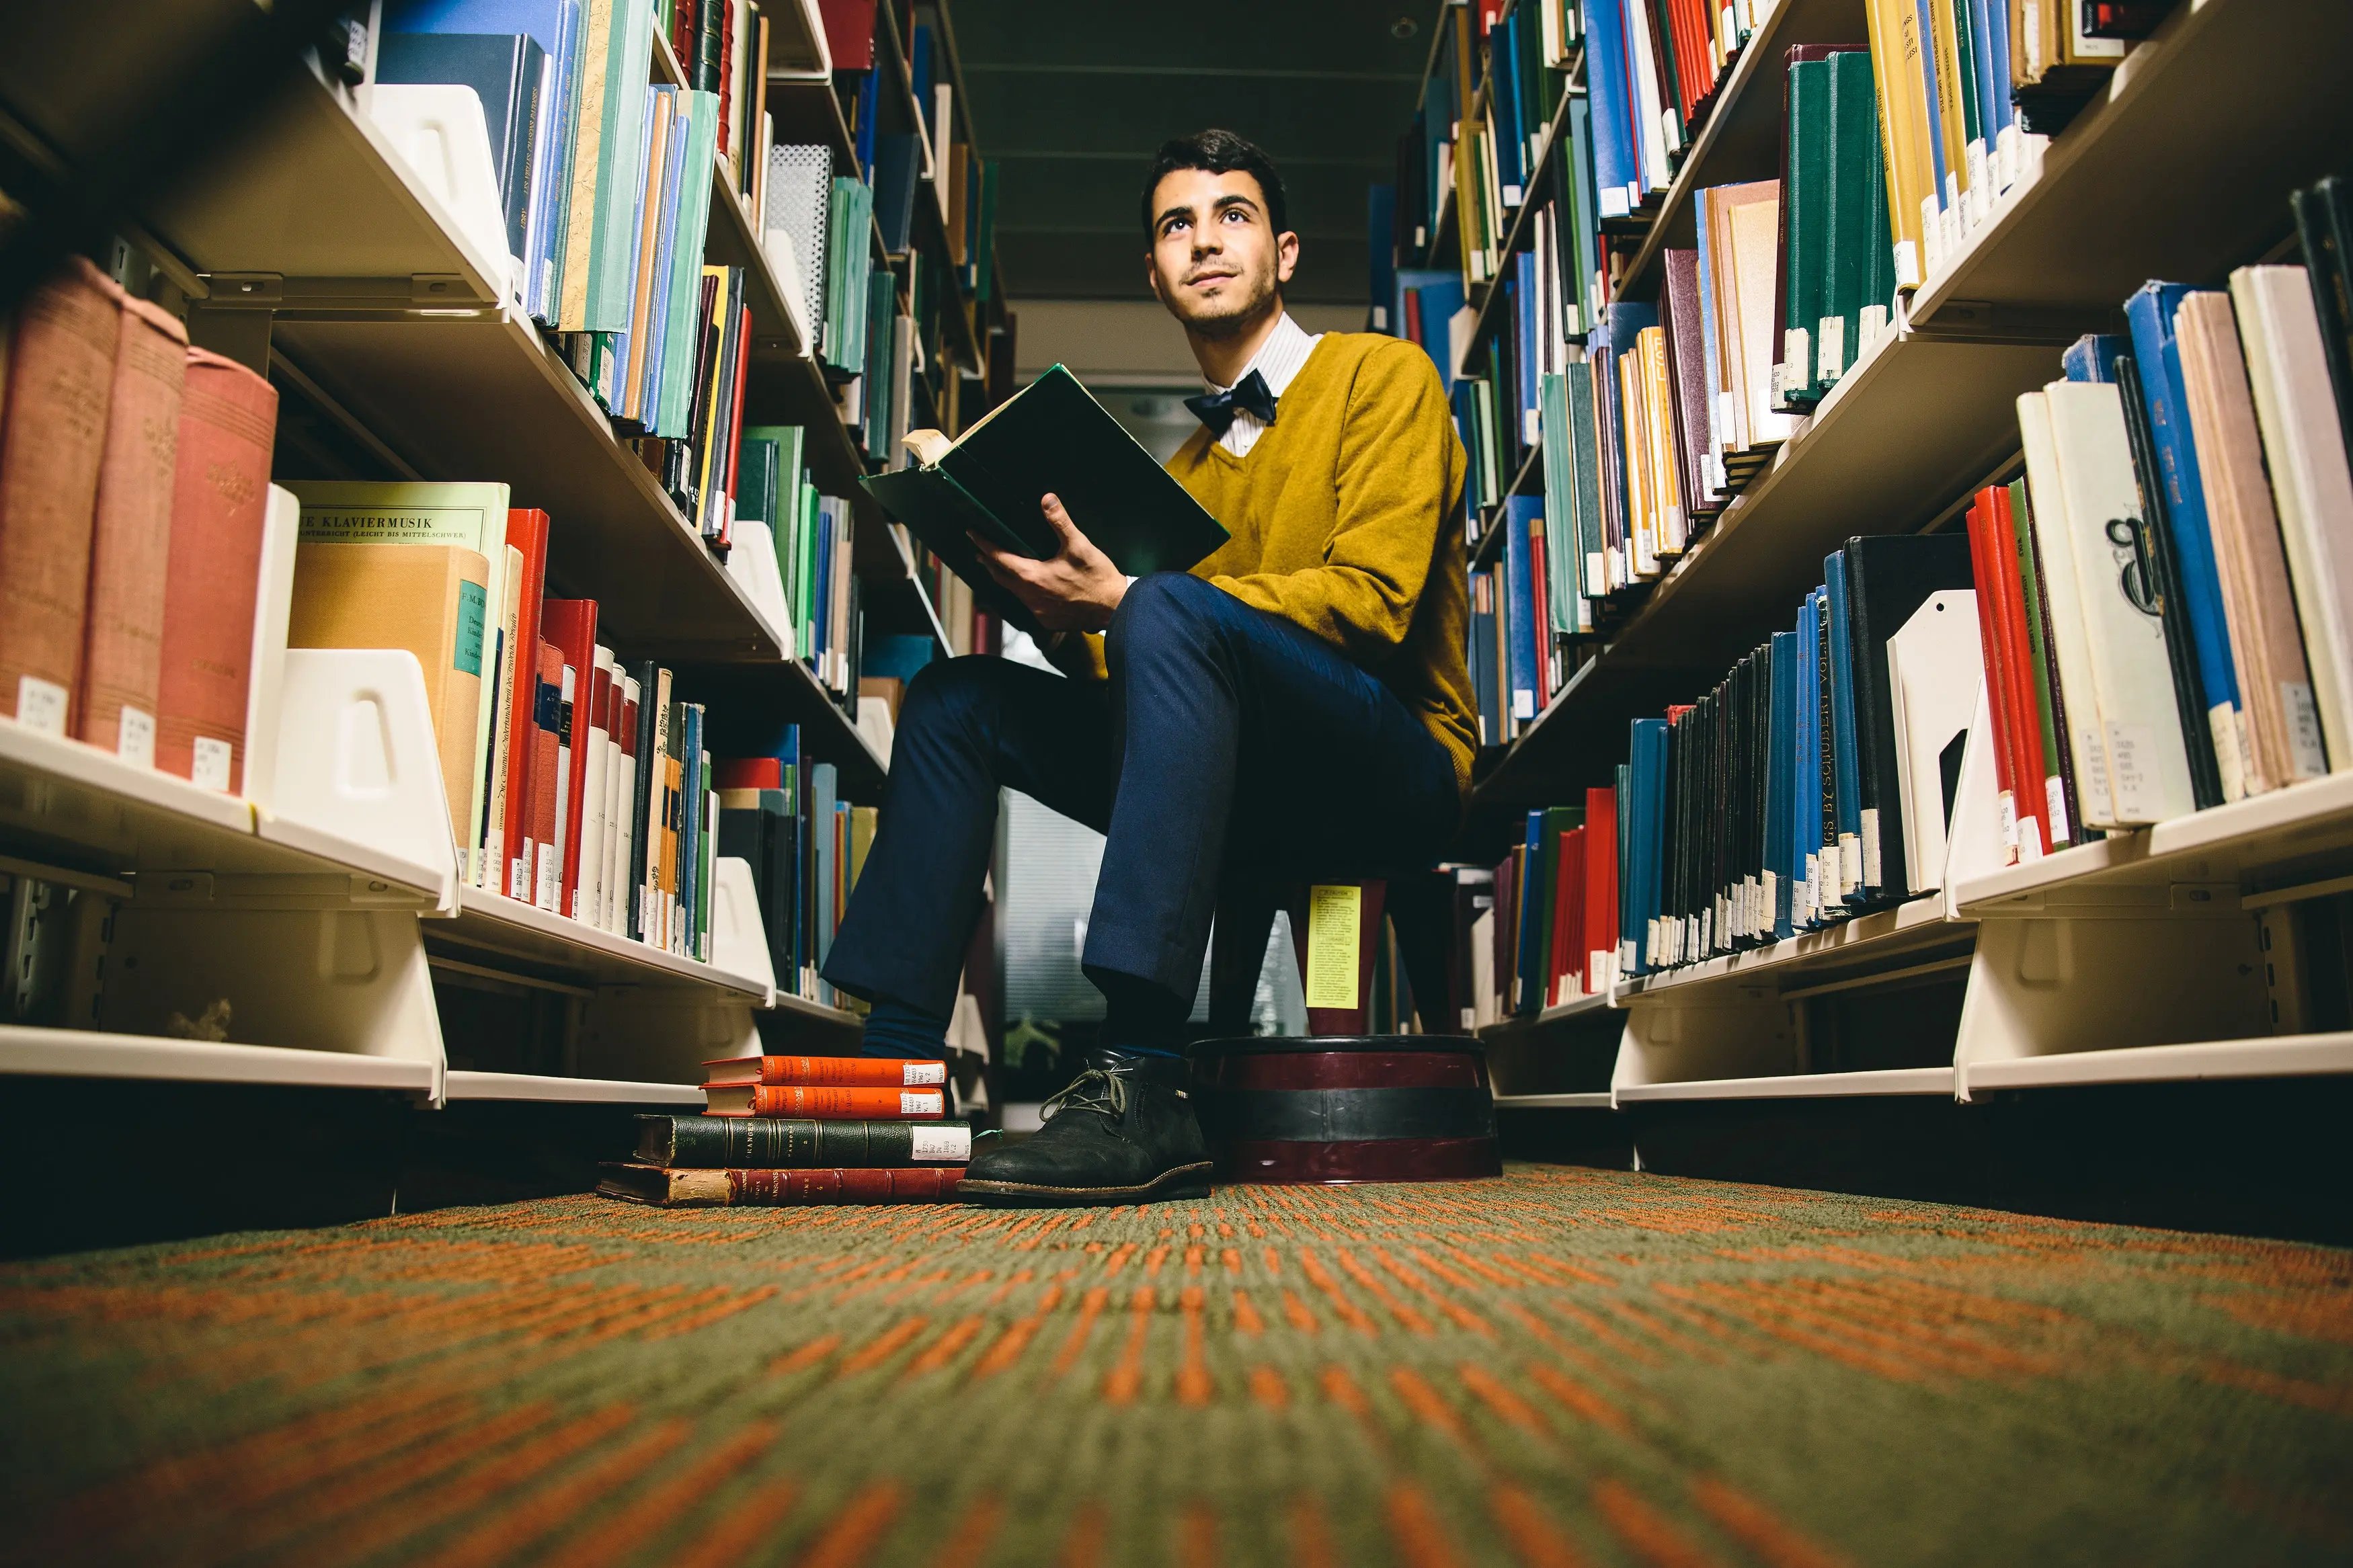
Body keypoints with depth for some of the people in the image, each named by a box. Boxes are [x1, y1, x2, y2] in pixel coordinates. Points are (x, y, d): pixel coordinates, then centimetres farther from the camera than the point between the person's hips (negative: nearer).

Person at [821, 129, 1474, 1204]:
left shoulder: (1381, 374, 4)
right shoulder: (1187, 466, 21)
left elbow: (1373, 599, -13)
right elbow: (1129, 679, 14)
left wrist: (1125, 602, -20)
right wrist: (1074, 627, -8)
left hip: (1395, 768, -6)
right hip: (1253, 793, 6)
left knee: (1171, 613, -32)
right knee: (959, 698, -4)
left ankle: (1142, 1085, -38)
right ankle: (893, 1061, -12)